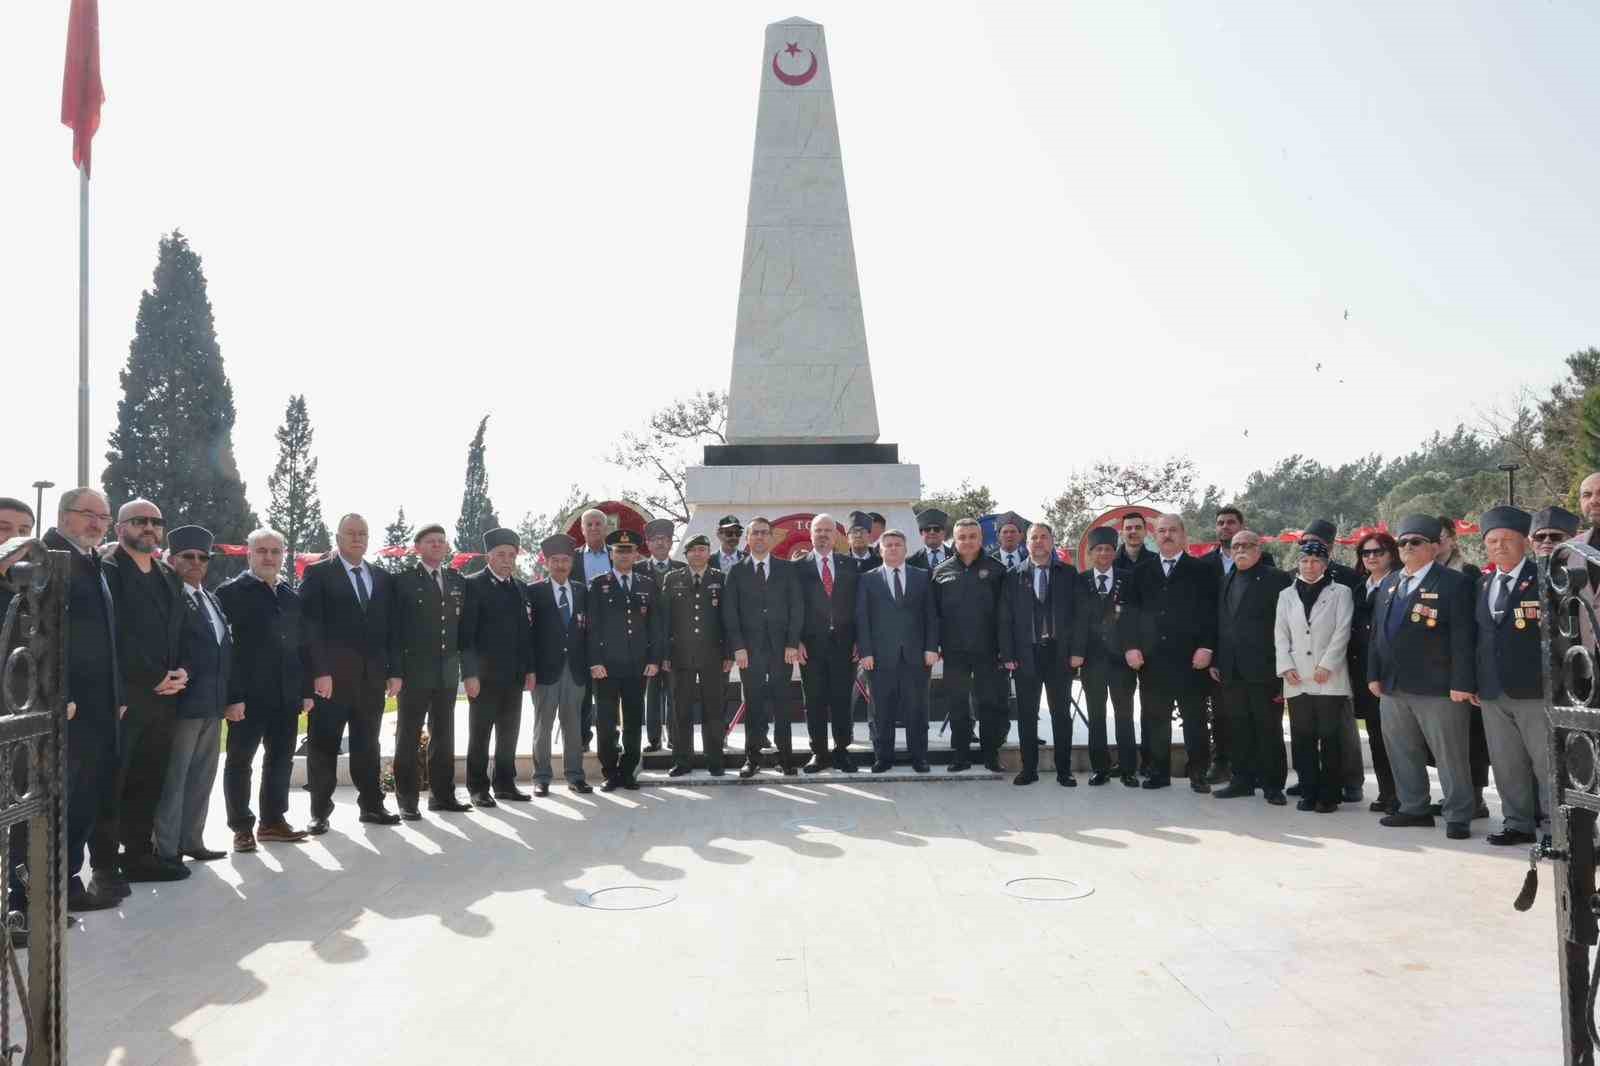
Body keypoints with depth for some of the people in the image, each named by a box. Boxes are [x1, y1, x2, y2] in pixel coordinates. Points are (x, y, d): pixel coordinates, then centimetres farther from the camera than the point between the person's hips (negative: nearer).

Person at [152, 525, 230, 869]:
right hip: (183, 701, -8)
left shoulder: (213, 600, 17)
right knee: (173, 777, 0)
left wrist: (227, 695, 14)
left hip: (212, 703, 8)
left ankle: (191, 841, 26)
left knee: (202, 777, 16)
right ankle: (166, 849, 9)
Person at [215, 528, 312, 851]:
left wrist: (306, 690, 8)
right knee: (240, 760, 4)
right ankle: (242, 827, 13)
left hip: (286, 695, 6)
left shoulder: (292, 596, 13)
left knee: (281, 759, 11)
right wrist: (232, 696, -16)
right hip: (248, 695, -5)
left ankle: (273, 821, 21)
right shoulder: (232, 592, -4)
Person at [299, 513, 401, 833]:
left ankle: (371, 805, 19)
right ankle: (320, 811, 12)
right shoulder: (318, 573, -1)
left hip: (372, 677, 4)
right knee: (323, 745, 3)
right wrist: (320, 672, -15)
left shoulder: (383, 578, 12)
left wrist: (393, 671, 6)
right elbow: (310, 626, -8)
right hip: (331, 676, -4)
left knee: (367, 744, 10)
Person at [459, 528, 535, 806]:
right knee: (480, 734, 3)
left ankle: (505, 783, 20)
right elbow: (466, 633, -9)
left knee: (509, 732, 10)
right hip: (484, 675, -5)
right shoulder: (473, 584, -5)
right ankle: (478, 787, 11)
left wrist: (530, 669, 9)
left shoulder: (521, 587, 13)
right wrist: (469, 673, -14)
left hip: (515, 675, 5)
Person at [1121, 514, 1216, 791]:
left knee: (1194, 718, 2)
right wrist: (1131, 646, -2)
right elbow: (1130, 612, 9)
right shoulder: (1140, 572, 12)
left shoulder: (1201, 570, 5)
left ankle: (1198, 773, 11)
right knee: (1154, 718, 6)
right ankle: (1158, 772, 15)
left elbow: (1211, 611, -1)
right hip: (1151, 659, 2)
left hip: (1190, 657, -2)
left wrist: (1206, 647, -10)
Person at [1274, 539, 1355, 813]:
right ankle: (1308, 793, 11)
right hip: (1297, 679, 3)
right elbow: (1281, 633, 10)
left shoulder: (1340, 593, 5)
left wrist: (1326, 666, -12)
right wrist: (1286, 667, -2)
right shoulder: (1287, 595, 14)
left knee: (1329, 737, -3)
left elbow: (1342, 632, -3)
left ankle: (1329, 795, 5)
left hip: (1329, 678, -3)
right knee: (1302, 737, 4)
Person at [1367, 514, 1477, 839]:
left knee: (1451, 755, 2)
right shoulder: (1388, 584, 14)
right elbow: (1377, 632, 16)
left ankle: (1458, 816, 12)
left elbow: (1462, 638, -11)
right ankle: (1414, 808, 25)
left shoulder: (1452, 583, -6)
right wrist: (1374, 675, 10)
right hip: (1392, 686, 7)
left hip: (1436, 688, -6)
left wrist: (1461, 684, -16)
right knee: (1402, 753, 13)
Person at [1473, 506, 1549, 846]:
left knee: (1547, 764, 1)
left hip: (1535, 690, -6)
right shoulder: (1483, 583, 12)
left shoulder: (1544, 578, -6)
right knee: (1507, 766, 12)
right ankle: (1519, 824, 23)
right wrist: (1475, 682, 10)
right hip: (1493, 691, 6)